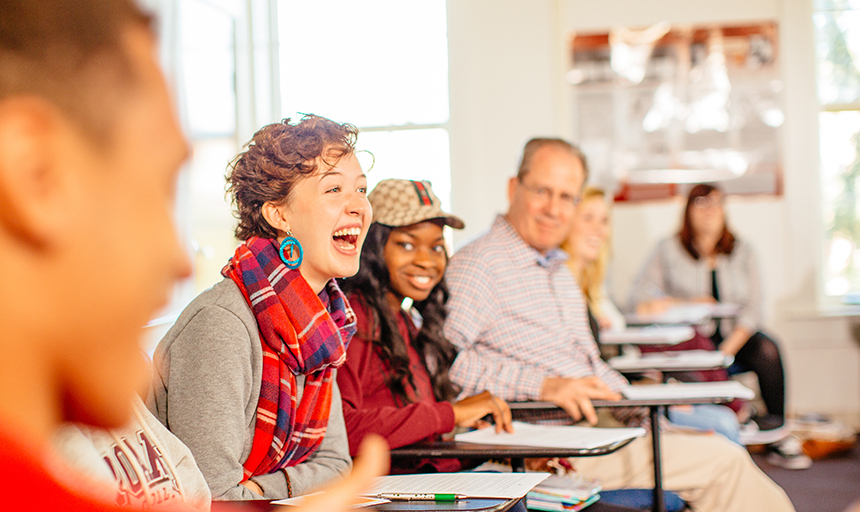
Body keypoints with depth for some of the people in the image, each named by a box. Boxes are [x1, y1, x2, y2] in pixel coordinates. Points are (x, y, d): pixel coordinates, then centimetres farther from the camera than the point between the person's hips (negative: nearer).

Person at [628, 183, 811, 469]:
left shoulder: (742, 252, 10)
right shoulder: (668, 250, 3)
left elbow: (752, 308, 1)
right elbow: (638, 297, -5)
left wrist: (728, 349, -15)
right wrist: (686, 303, -16)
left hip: (736, 336, 2)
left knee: (767, 350, -27)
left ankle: (777, 437, -23)